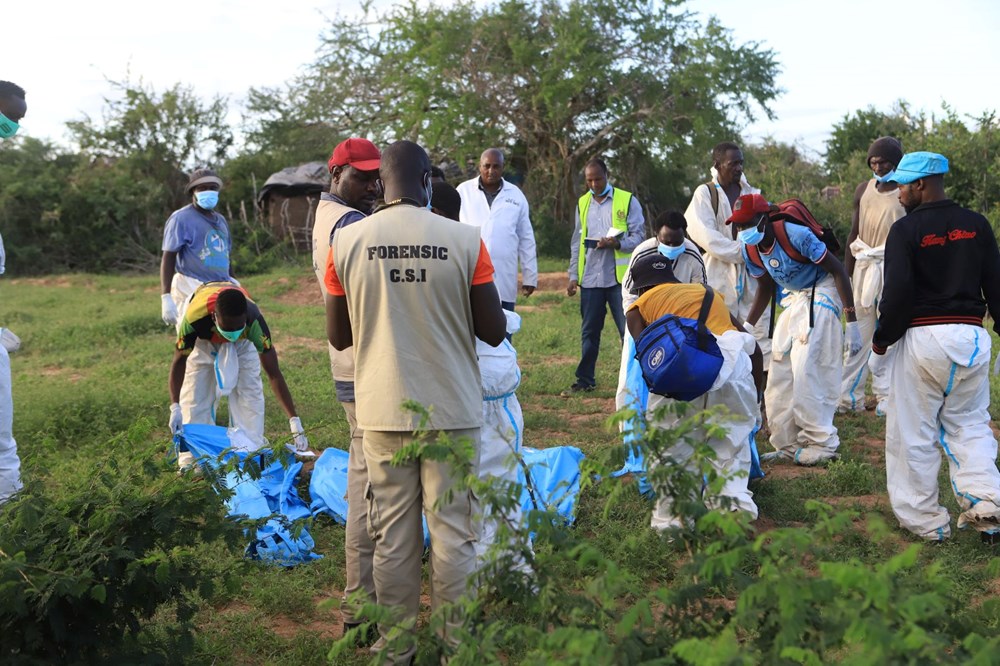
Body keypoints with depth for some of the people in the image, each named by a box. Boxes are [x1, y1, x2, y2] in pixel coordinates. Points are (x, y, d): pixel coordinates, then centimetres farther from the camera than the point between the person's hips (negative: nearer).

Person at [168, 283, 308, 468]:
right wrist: (175, 407, -40)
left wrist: (294, 421, -39)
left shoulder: (254, 321, -41)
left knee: (250, 392, -8)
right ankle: (191, 460, 0)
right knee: (195, 395, -8)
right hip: (202, 340, 0)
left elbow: (274, 373, -36)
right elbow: (179, 361, -28)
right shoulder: (195, 316, -44)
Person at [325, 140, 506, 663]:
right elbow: (494, 332, -5)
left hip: (383, 409, 2)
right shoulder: (464, 239, -9)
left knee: (392, 534, 11)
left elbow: (338, 336, 4)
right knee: (453, 531, 9)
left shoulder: (348, 242, -4)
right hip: (452, 408, -1)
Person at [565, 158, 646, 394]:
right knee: (589, 331, 9)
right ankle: (585, 379, 17)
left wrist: (616, 244, -21)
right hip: (590, 278, 4)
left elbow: (638, 236, -4)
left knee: (629, 329, -3)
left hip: (620, 277, -4)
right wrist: (573, 275, 11)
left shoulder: (627, 201, 0)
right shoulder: (582, 204, 13)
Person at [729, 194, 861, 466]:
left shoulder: (796, 234, -27)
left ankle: (822, 443, -5)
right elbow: (765, 288, 12)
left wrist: (851, 321, -22)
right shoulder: (750, 248, -5)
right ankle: (788, 444, 14)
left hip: (822, 292, -8)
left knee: (807, 370, -15)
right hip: (794, 298, 8)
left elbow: (838, 270, -20)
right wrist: (747, 327, 2)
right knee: (780, 373, 4)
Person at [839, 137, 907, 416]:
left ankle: (886, 397, 6)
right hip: (864, 267, 4)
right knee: (857, 333, 6)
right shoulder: (863, 190, 10)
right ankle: (850, 396, 11)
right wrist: (845, 275, 10)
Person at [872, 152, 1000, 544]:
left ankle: (925, 521, 11)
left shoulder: (906, 229, -8)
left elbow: (897, 293, -13)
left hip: (922, 336, -4)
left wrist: (881, 339, -1)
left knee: (913, 433, 6)